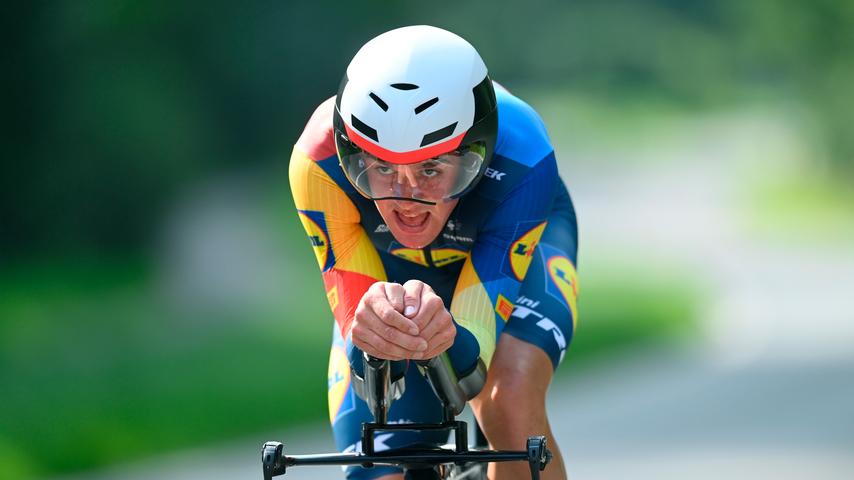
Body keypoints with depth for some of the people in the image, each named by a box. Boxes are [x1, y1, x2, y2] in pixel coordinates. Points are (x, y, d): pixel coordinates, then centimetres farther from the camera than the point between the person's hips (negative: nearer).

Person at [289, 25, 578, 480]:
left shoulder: (521, 162, -39)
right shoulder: (319, 163, -37)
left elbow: (471, 352, -40)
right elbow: (355, 322, -34)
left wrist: (448, 337, -64)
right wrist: (370, 327, -59)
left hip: (515, 242, -2)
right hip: (389, 265, 2)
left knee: (510, 404, -32)